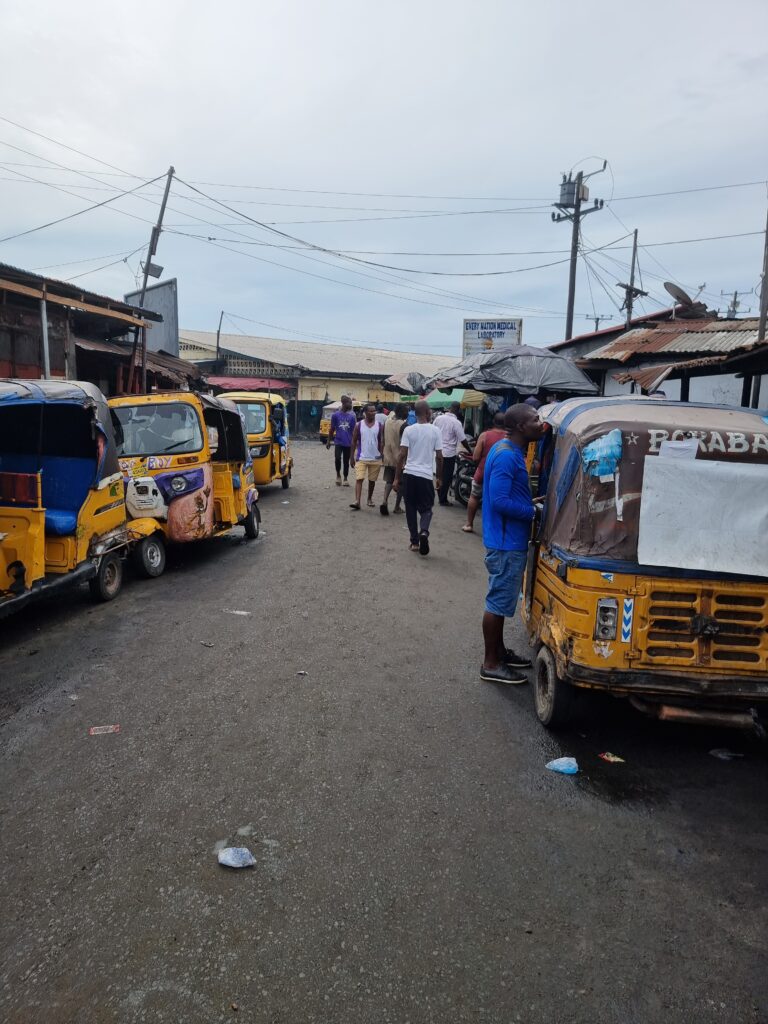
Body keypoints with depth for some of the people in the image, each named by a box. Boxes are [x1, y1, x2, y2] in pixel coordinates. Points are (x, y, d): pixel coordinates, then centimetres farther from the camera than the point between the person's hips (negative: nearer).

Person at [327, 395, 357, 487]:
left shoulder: (352, 416, 2)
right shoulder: (336, 415, -2)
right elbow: (332, 429, 6)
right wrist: (328, 441, 7)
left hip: (348, 443, 2)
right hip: (338, 442, -2)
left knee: (346, 461, 9)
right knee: (337, 458, -18)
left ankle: (345, 479, 25)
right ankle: (338, 475, 6)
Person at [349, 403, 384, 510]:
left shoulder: (379, 426, 1)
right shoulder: (359, 425, -2)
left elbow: (381, 442, 4)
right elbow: (354, 442, 2)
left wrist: (382, 456, -3)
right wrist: (352, 457, -1)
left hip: (375, 459, 1)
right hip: (361, 458, -1)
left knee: (372, 480, 12)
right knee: (359, 479, -11)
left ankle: (370, 499, 29)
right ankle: (357, 501, -16)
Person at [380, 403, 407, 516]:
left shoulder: (387, 422, 4)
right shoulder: (403, 425, -17)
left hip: (388, 457, 6)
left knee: (389, 481, 14)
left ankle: (384, 501, -6)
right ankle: (397, 507, 14)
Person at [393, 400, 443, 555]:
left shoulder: (409, 430, -1)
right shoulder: (435, 430, -1)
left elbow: (402, 455, -5)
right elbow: (439, 457, -1)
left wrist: (397, 478, 0)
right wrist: (439, 477, 12)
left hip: (409, 474, 1)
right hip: (426, 475, -1)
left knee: (411, 508, 12)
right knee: (426, 508, 11)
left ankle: (414, 541, 12)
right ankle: (424, 531, -17)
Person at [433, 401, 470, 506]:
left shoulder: (439, 418, 0)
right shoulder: (456, 422, -15)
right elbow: (463, 440, -13)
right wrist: (470, 451, 0)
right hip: (449, 453, -6)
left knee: (440, 475, 15)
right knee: (447, 477, 4)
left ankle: (440, 496, 23)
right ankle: (443, 499, 9)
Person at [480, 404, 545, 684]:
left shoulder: (509, 450, 11)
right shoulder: (507, 455, -21)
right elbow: (499, 501, -26)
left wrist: (531, 503, 7)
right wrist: (534, 511, -18)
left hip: (509, 541, 10)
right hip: (506, 543, -10)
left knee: (501, 600, 19)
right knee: (499, 602, -1)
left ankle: (499, 652, 32)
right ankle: (491, 664, 9)